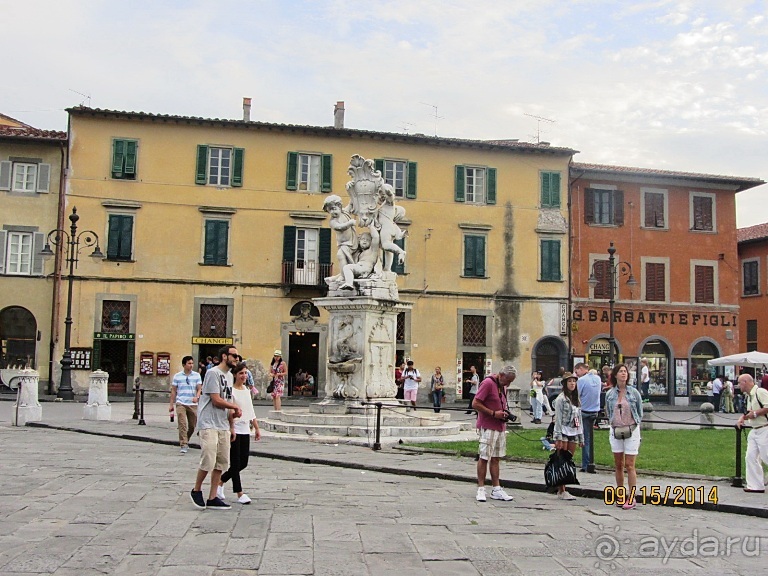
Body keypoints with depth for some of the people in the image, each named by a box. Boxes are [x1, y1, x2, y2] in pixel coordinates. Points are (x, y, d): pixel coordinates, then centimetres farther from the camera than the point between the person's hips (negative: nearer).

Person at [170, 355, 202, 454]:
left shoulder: (197, 375, 6)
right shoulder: (177, 376, 4)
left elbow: (199, 388, 2)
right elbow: (173, 391, 8)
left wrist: (197, 397, -19)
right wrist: (171, 404, 6)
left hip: (193, 404, 2)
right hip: (181, 403, -2)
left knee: (192, 426, 9)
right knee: (182, 425, -12)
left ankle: (185, 441, 31)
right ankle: (184, 445, -10)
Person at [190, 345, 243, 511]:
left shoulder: (229, 375, 17)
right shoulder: (213, 373, -11)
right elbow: (216, 400, -15)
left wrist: (232, 413, 1)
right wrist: (235, 407, -2)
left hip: (223, 425, 9)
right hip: (209, 424, -9)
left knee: (221, 463, 7)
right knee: (208, 461, -12)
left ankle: (212, 498, 14)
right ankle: (196, 490, 12)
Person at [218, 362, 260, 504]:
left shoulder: (246, 390, 13)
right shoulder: (231, 390, -10)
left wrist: (256, 428, 17)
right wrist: (231, 430, -23)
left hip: (245, 431, 8)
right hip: (234, 431, -8)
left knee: (243, 463, 10)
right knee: (235, 463, -2)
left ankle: (220, 482, 27)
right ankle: (240, 494, 5)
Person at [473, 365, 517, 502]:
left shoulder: (502, 386, 13)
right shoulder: (488, 383, -14)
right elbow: (475, 404, -17)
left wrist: (505, 413, 8)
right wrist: (493, 413, -17)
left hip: (500, 427, 8)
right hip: (488, 427, -8)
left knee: (495, 458, 10)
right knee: (484, 458, -2)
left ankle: (496, 489, 13)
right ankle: (481, 489, 5)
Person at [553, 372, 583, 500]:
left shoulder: (576, 399, 15)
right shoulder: (561, 399, -6)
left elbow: (579, 419, 17)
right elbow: (558, 419, -10)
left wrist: (581, 437, 14)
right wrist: (558, 438, -14)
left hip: (573, 434, 7)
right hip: (563, 433, -7)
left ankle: (562, 489, 12)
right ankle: (562, 491, -1)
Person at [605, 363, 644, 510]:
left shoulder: (634, 392, -2)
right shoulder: (609, 394, 3)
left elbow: (640, 413, 7)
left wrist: (634, 425, 1)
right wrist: (613, 424, 5)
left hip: (631, 431, -3)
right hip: (615, 431, 3)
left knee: (629, 465, -5)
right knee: (618, 465, 8)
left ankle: (631, 498, 0)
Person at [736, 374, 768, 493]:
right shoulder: (748, 396, 16)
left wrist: (755, 413, -15)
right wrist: (742, 418, 6)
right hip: (754, 431, 10)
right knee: (751, 457, 7)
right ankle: (755, 485, 12)